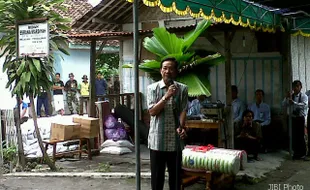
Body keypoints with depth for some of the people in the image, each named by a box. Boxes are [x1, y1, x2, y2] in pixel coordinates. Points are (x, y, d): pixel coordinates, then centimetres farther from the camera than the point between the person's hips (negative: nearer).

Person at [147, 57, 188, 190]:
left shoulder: (182, 89, 2)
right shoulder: (152, 88, -1)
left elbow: (183, 111, -3)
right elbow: (152, 111, -9)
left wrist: (181, 127, -22)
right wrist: (166, 96, -20)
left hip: (175, 139, 1)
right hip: (157, 138, -1)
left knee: (175, 173, 10)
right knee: (157, 174, 7)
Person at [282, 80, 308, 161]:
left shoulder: (304, 96, -3)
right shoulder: (290, 96, 10)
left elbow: (304, 105, -21)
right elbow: (284, 105, 3)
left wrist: (293, 102, -32)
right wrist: (287, 98, -13)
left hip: (301, 118, -4)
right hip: (293, 118, 4)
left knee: (301, 136, -5)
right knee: (294, 136, 5)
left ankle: (302, 154, 4)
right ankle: (296, 154, 15)